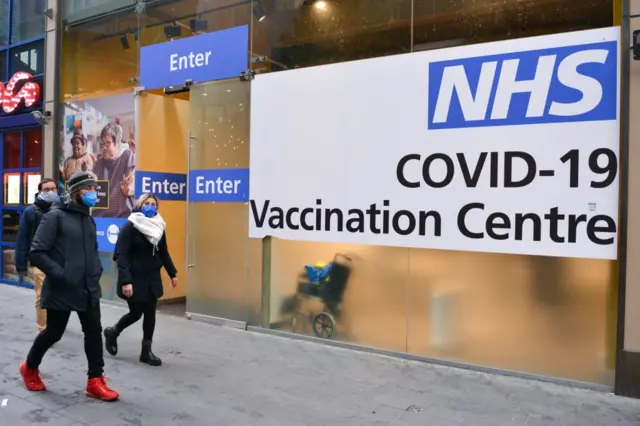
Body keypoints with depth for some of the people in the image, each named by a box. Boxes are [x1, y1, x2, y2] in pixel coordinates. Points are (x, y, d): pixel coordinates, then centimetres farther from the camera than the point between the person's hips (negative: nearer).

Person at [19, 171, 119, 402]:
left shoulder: (88, 219, 12)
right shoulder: (55, 216, -11)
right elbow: (36, 253, -16)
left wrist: (97, 269, 9)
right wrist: (60, 274, -21)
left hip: (89, 289, 6)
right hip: (62, 289, -6)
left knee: (94, 332, 4)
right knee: (53, 333, 10)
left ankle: (95, 382, 12)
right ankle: (30, 368, 37)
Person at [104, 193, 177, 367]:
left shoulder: (158, 227, 7)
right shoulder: (130, 227, -12)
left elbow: (164, 253, 16)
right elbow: (122, 255, -17)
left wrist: (172, 273, 15)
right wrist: (125, 281, -25)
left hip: (153, 279, 6)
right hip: (135, 279, -5)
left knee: (150, 314, 6)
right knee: (136, 313, 3)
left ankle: (146, 352, 17)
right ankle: (112, 333, 33)